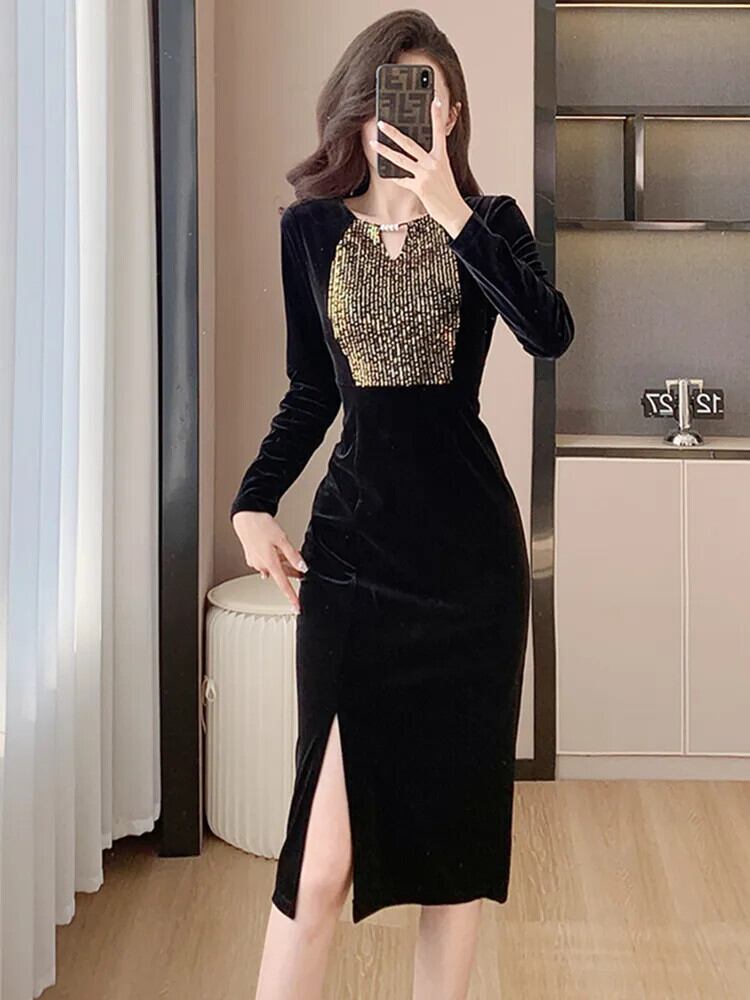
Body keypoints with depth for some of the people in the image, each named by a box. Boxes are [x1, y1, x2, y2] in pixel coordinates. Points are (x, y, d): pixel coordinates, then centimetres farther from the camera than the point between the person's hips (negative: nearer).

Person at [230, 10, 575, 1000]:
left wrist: (452, 214, -22)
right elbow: (312, 390, 13)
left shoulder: (489, 221, 3)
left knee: (459, 805, 9)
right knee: (327, 844, -6)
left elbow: (552, 334, -17)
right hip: (351, 545, 0)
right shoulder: (312, 228, 7)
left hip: (472, 546, 0)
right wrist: (256, 500, 0)